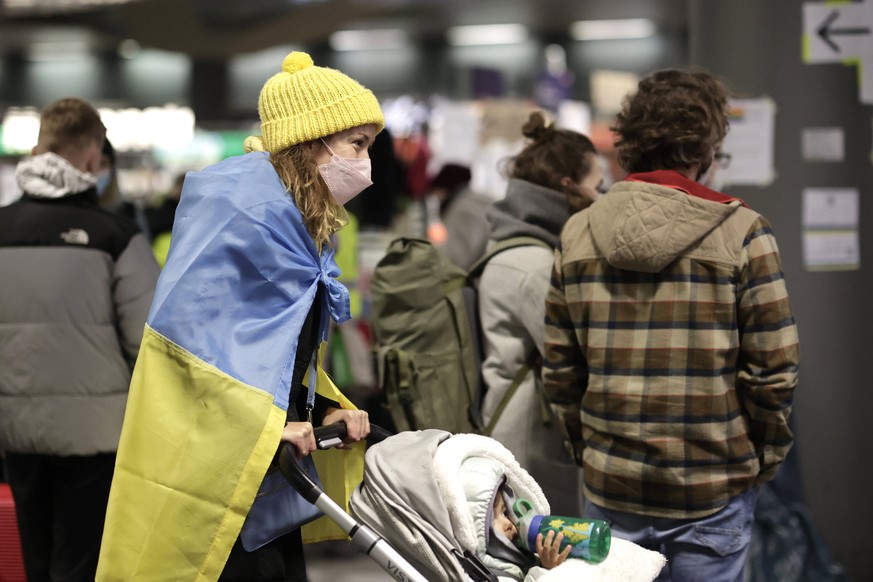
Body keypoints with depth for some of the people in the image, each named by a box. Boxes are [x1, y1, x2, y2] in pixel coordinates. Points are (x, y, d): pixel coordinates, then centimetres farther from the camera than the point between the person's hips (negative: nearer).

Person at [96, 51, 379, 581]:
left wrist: (323, 409, 6)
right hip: (212, 465, -10)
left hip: (263, 461, 10)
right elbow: (183, 323, -25)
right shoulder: (242, 203, -16)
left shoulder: (302, 219, 15)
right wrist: (259, 423, -25)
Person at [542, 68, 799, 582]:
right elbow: (774, 370, -9)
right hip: (712, 491, -3)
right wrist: (764, 460, 5)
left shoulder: (577, 235, 2)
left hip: (609, 488, 3)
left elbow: (559, 372, 4)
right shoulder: (742, 233, -9)